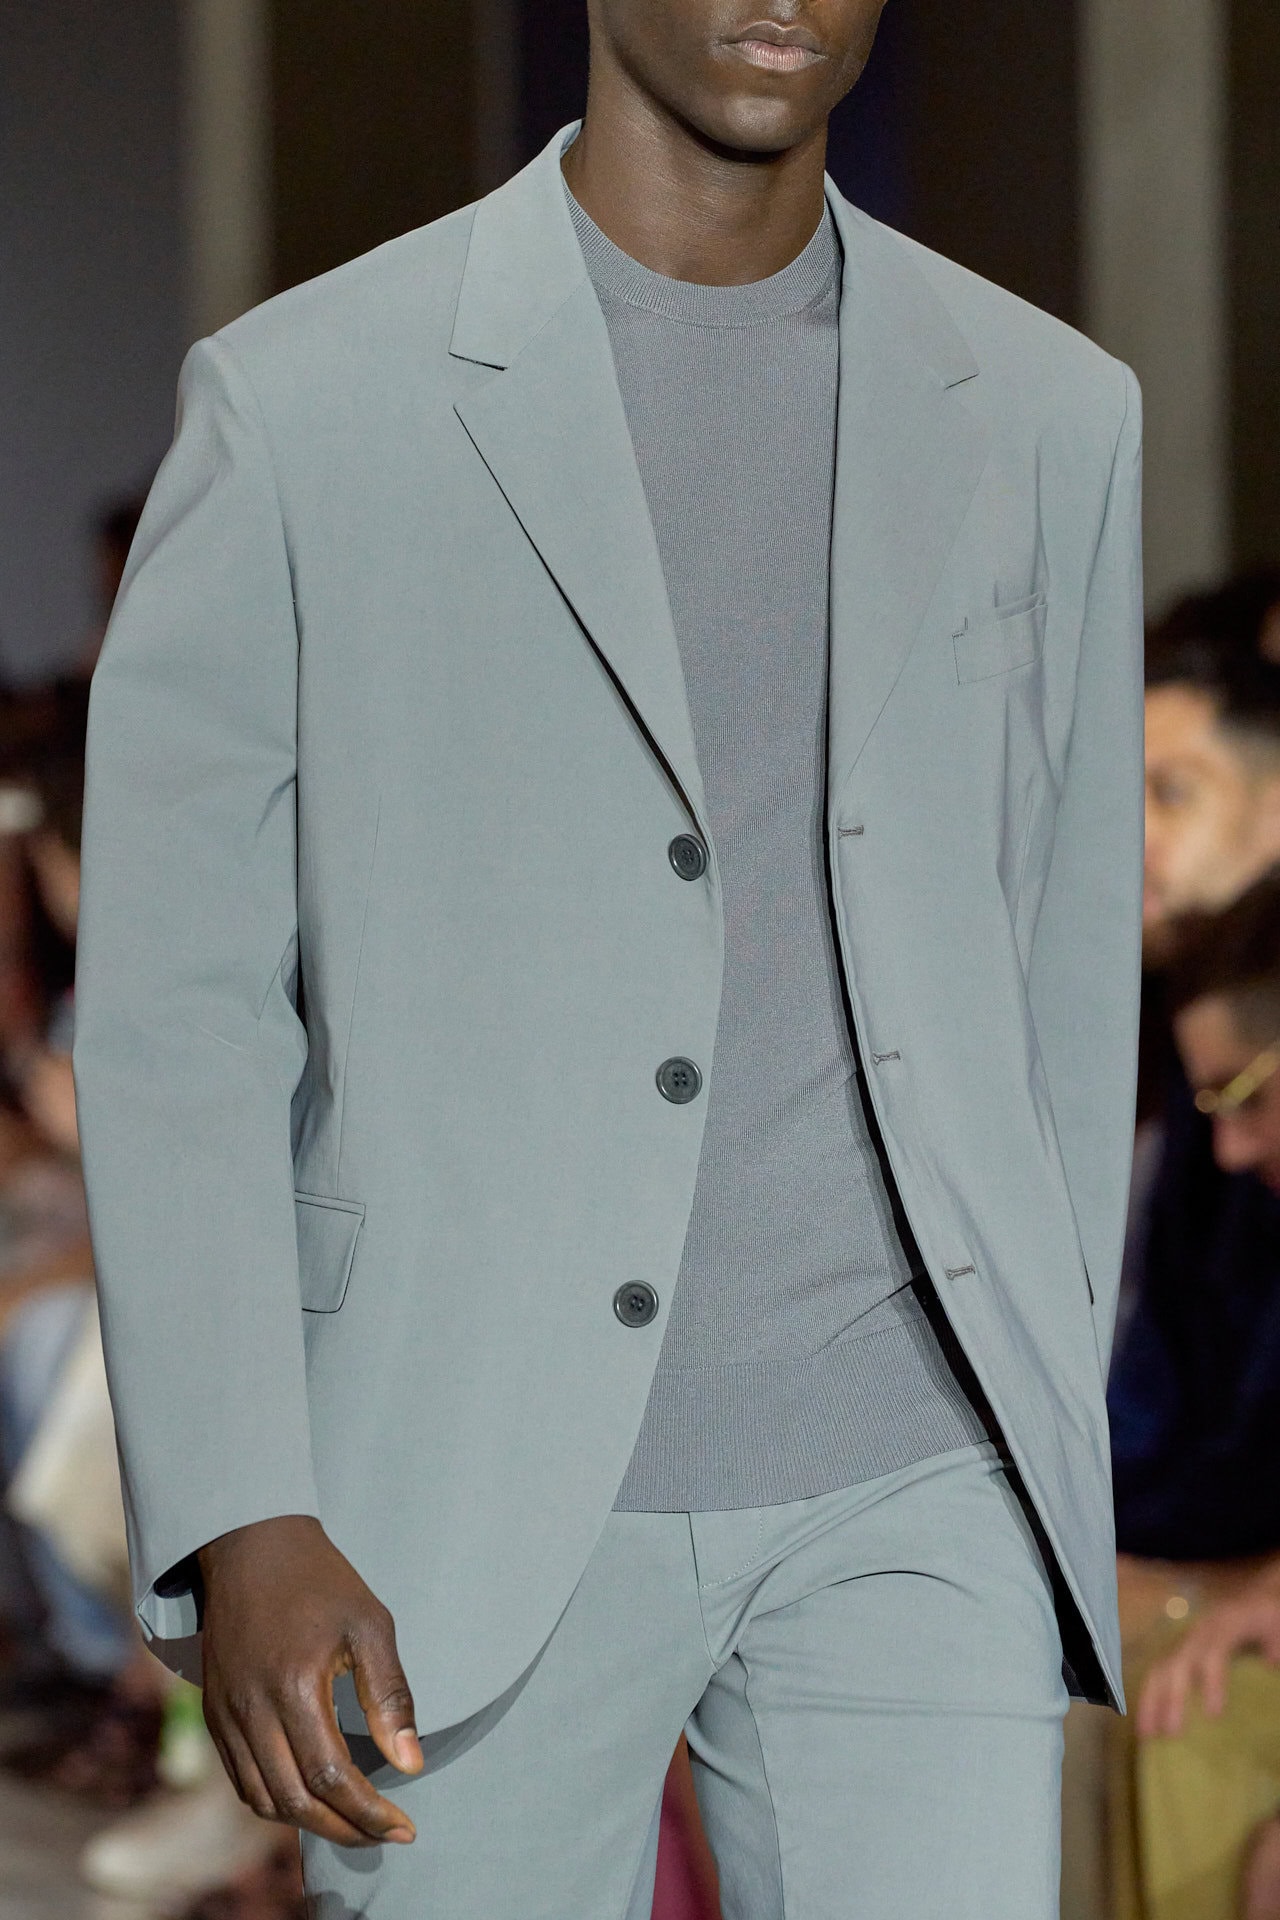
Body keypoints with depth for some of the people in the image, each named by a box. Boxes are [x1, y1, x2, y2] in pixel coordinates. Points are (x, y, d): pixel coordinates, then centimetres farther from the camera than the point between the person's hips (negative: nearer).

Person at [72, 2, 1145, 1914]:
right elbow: (173, 1016, -4)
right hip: (483, 1499, -2)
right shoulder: (303, 405, -3)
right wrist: (236, 1525, -12)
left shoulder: (1046, 416, 7)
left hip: (900, 1500, 2)